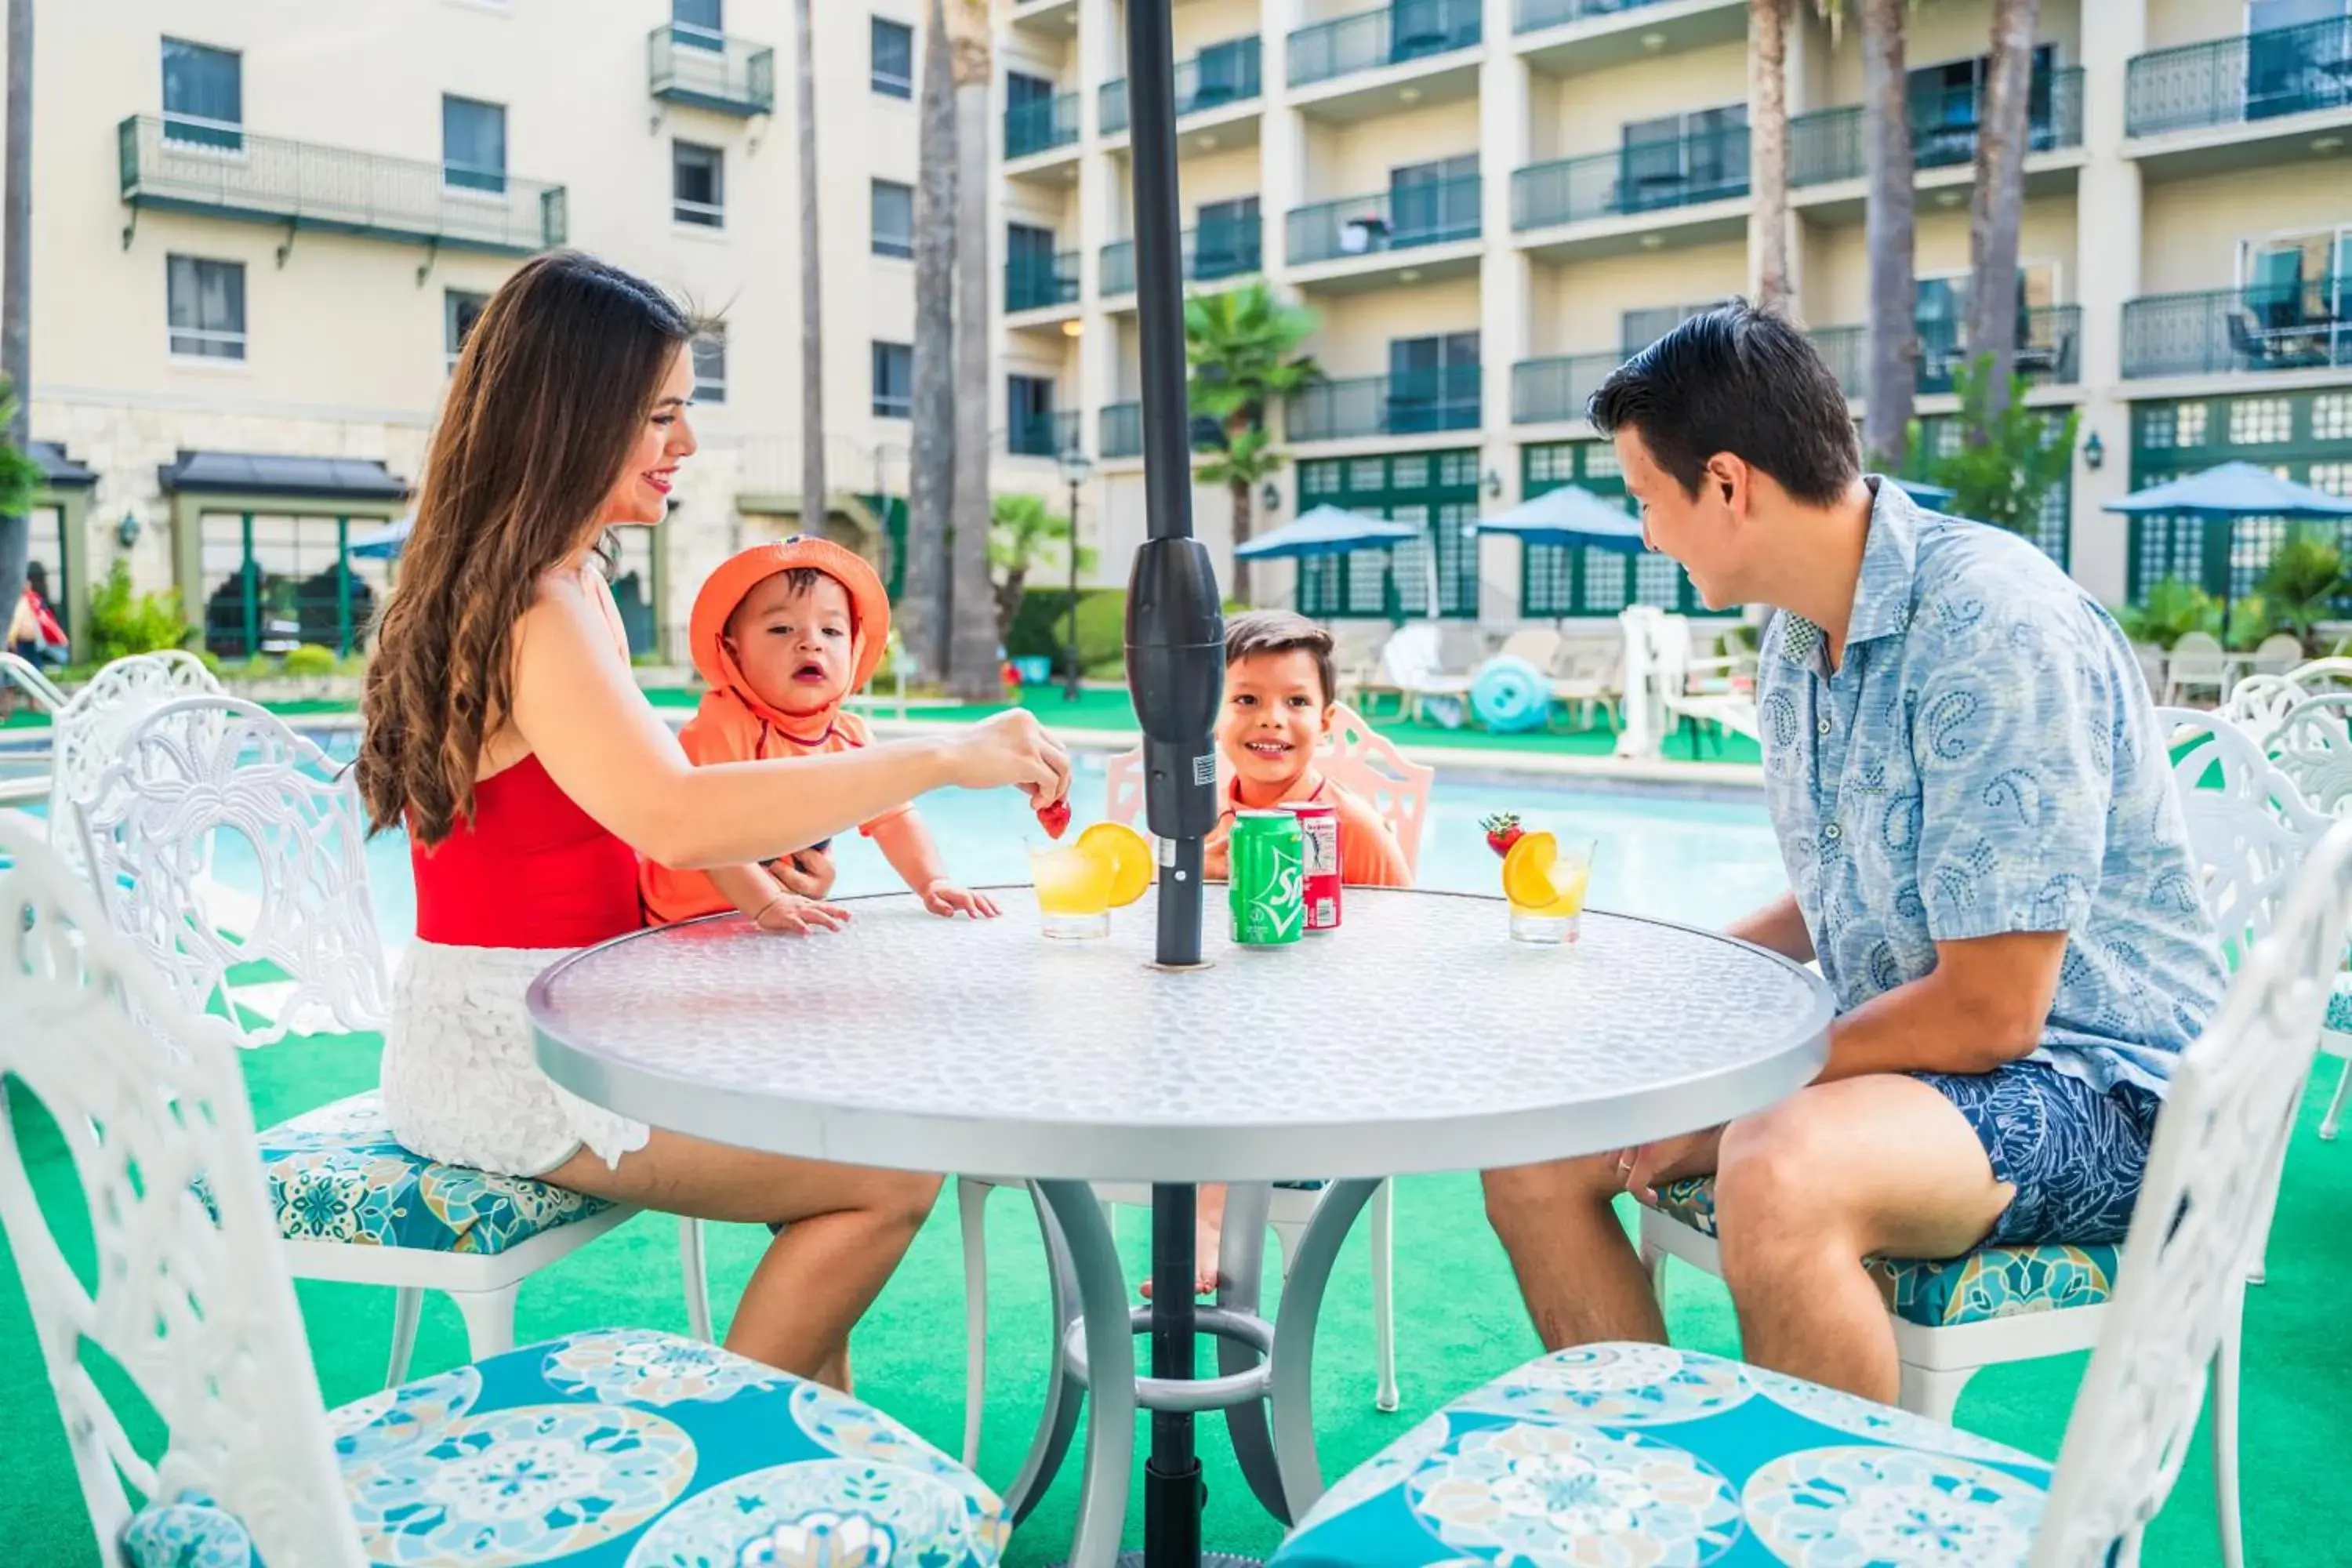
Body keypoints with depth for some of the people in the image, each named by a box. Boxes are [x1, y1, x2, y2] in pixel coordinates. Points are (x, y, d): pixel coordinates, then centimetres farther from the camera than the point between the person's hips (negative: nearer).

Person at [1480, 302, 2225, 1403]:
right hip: (1893, 1051, 8)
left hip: (2087, 1082, -8)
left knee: (1777, 1178, -37)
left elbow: (1987, 1012, -23)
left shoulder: (1994, 628, -22)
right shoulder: (1796, 639, 6)